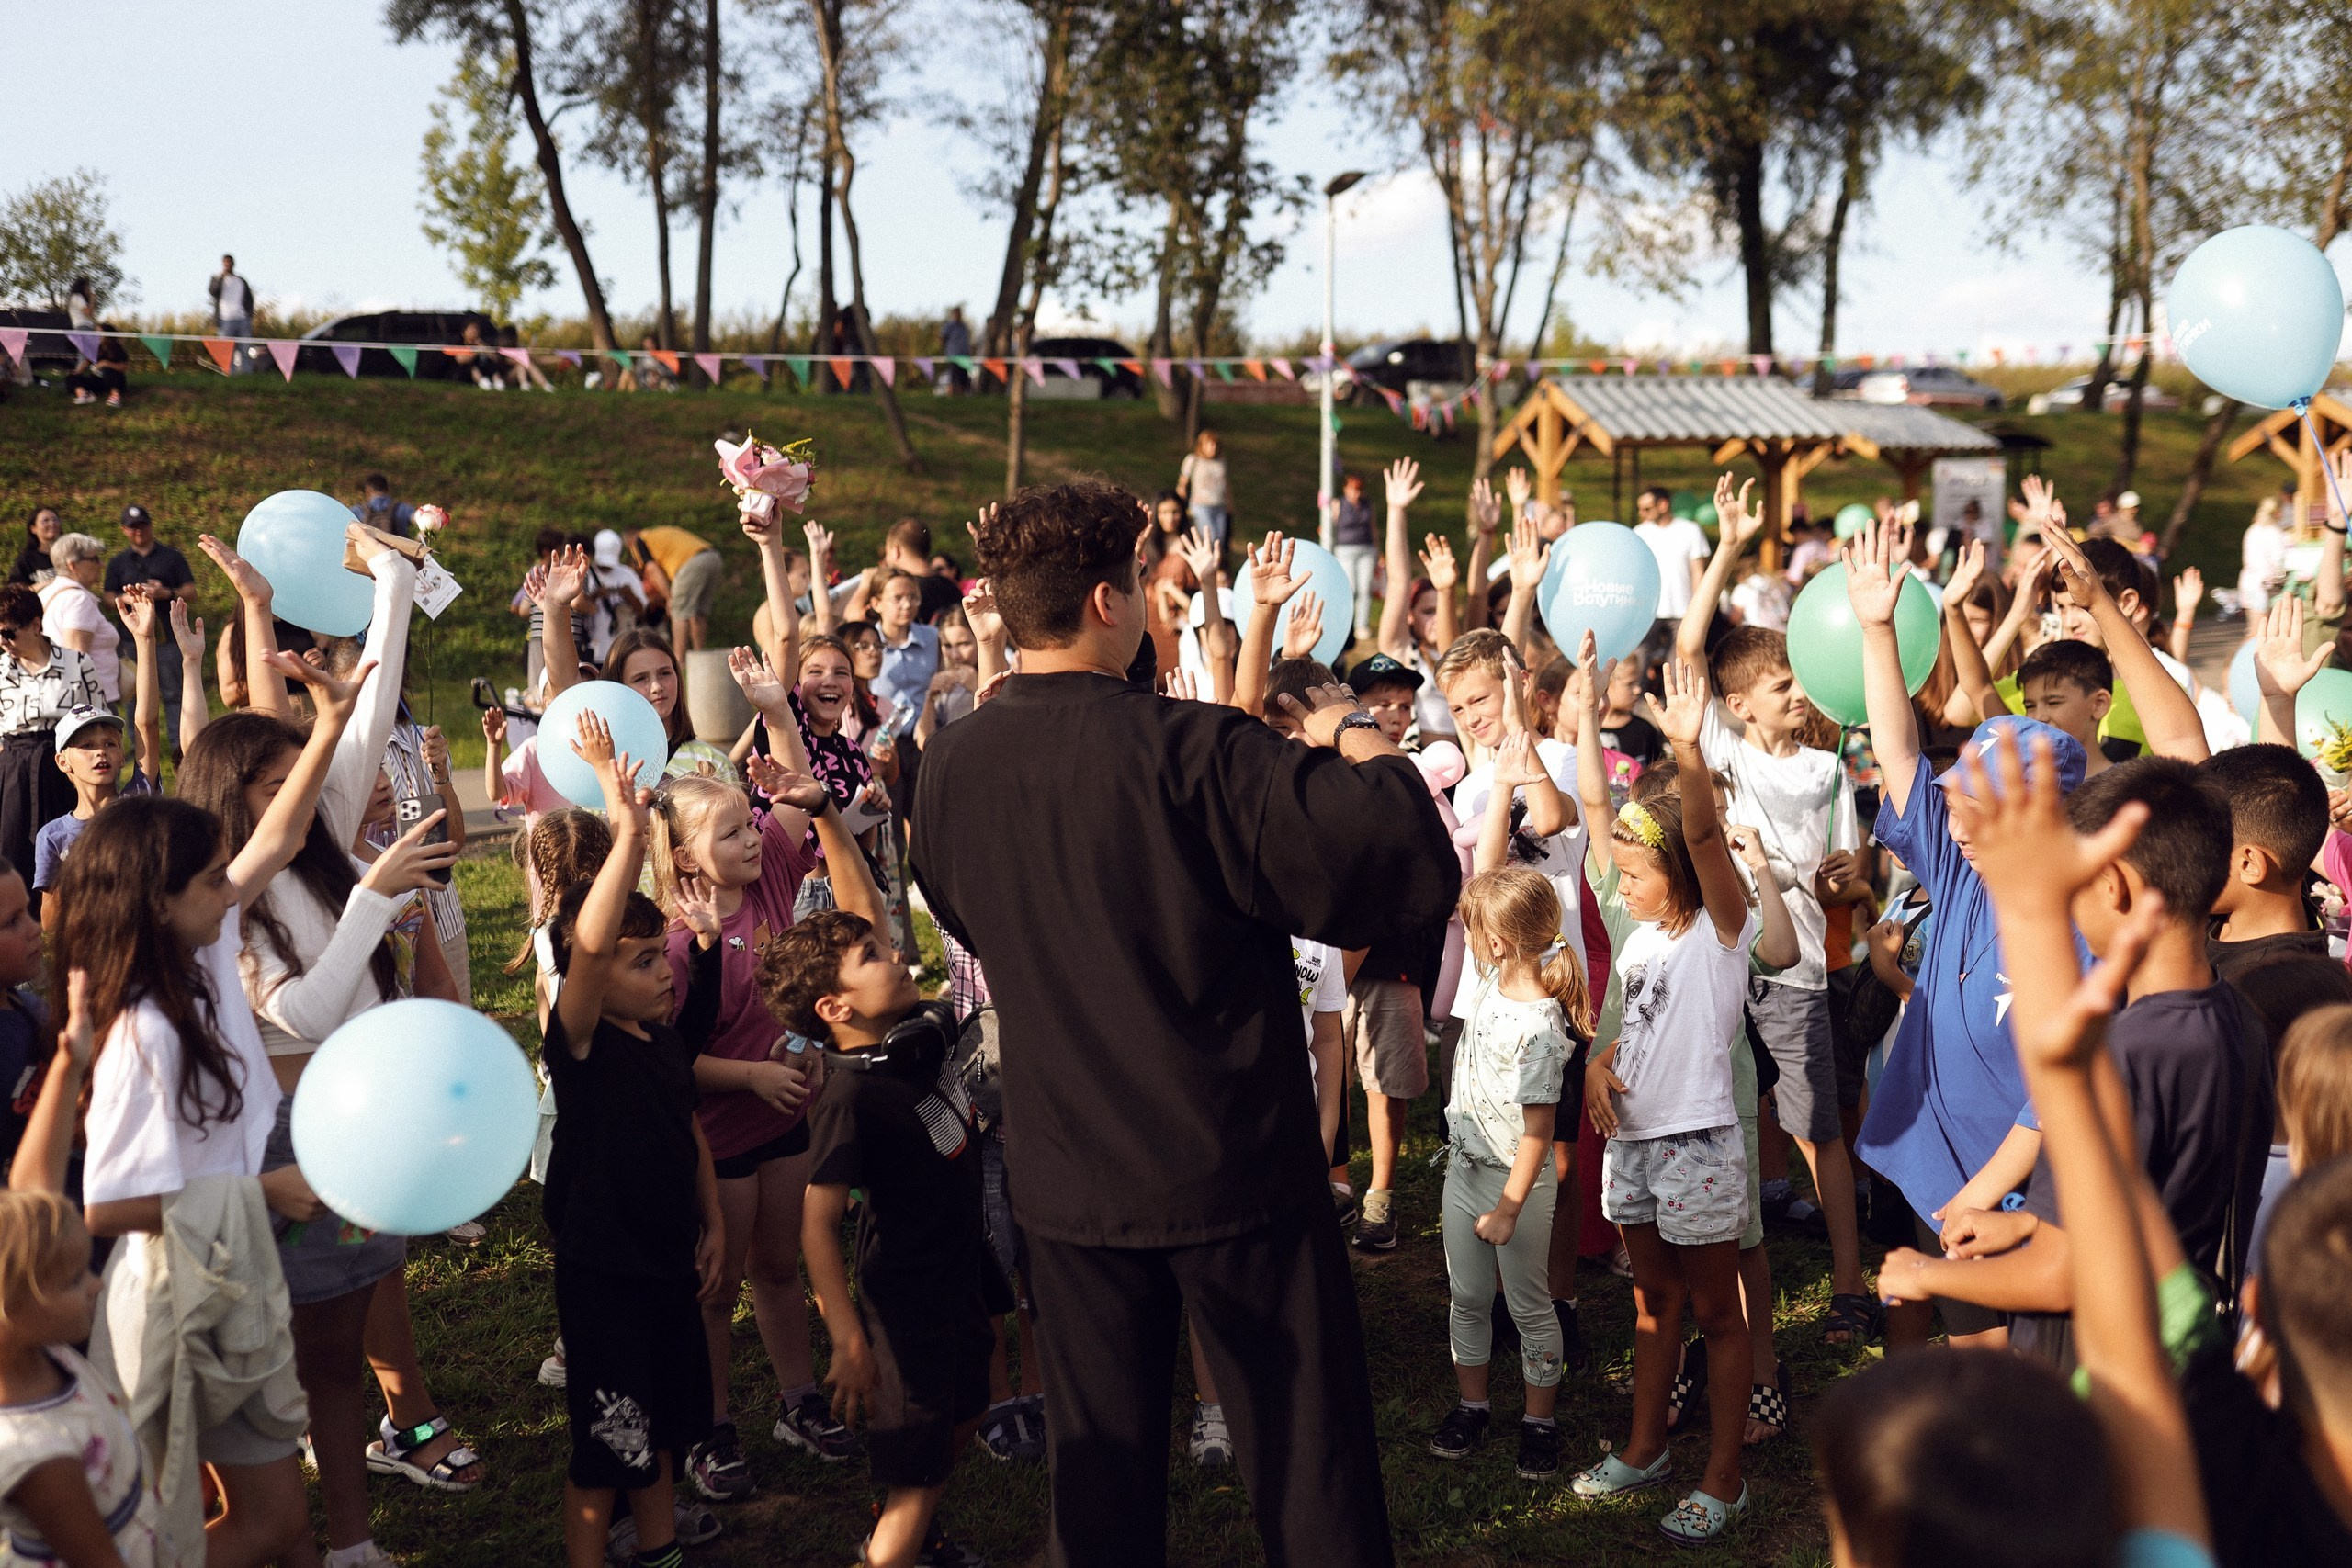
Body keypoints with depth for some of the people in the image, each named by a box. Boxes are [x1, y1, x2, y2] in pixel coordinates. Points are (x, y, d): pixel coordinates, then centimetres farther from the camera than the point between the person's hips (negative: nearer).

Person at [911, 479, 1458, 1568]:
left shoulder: (950, 765, -3)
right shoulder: (1188, 751, -21)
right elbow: (1413, 862, -25)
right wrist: (1356, 735, -7)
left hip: (1067, 1180, 5)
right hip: (1229, 1163, -5)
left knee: (1099, 1464, 17)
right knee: (1304, 1454, 9)